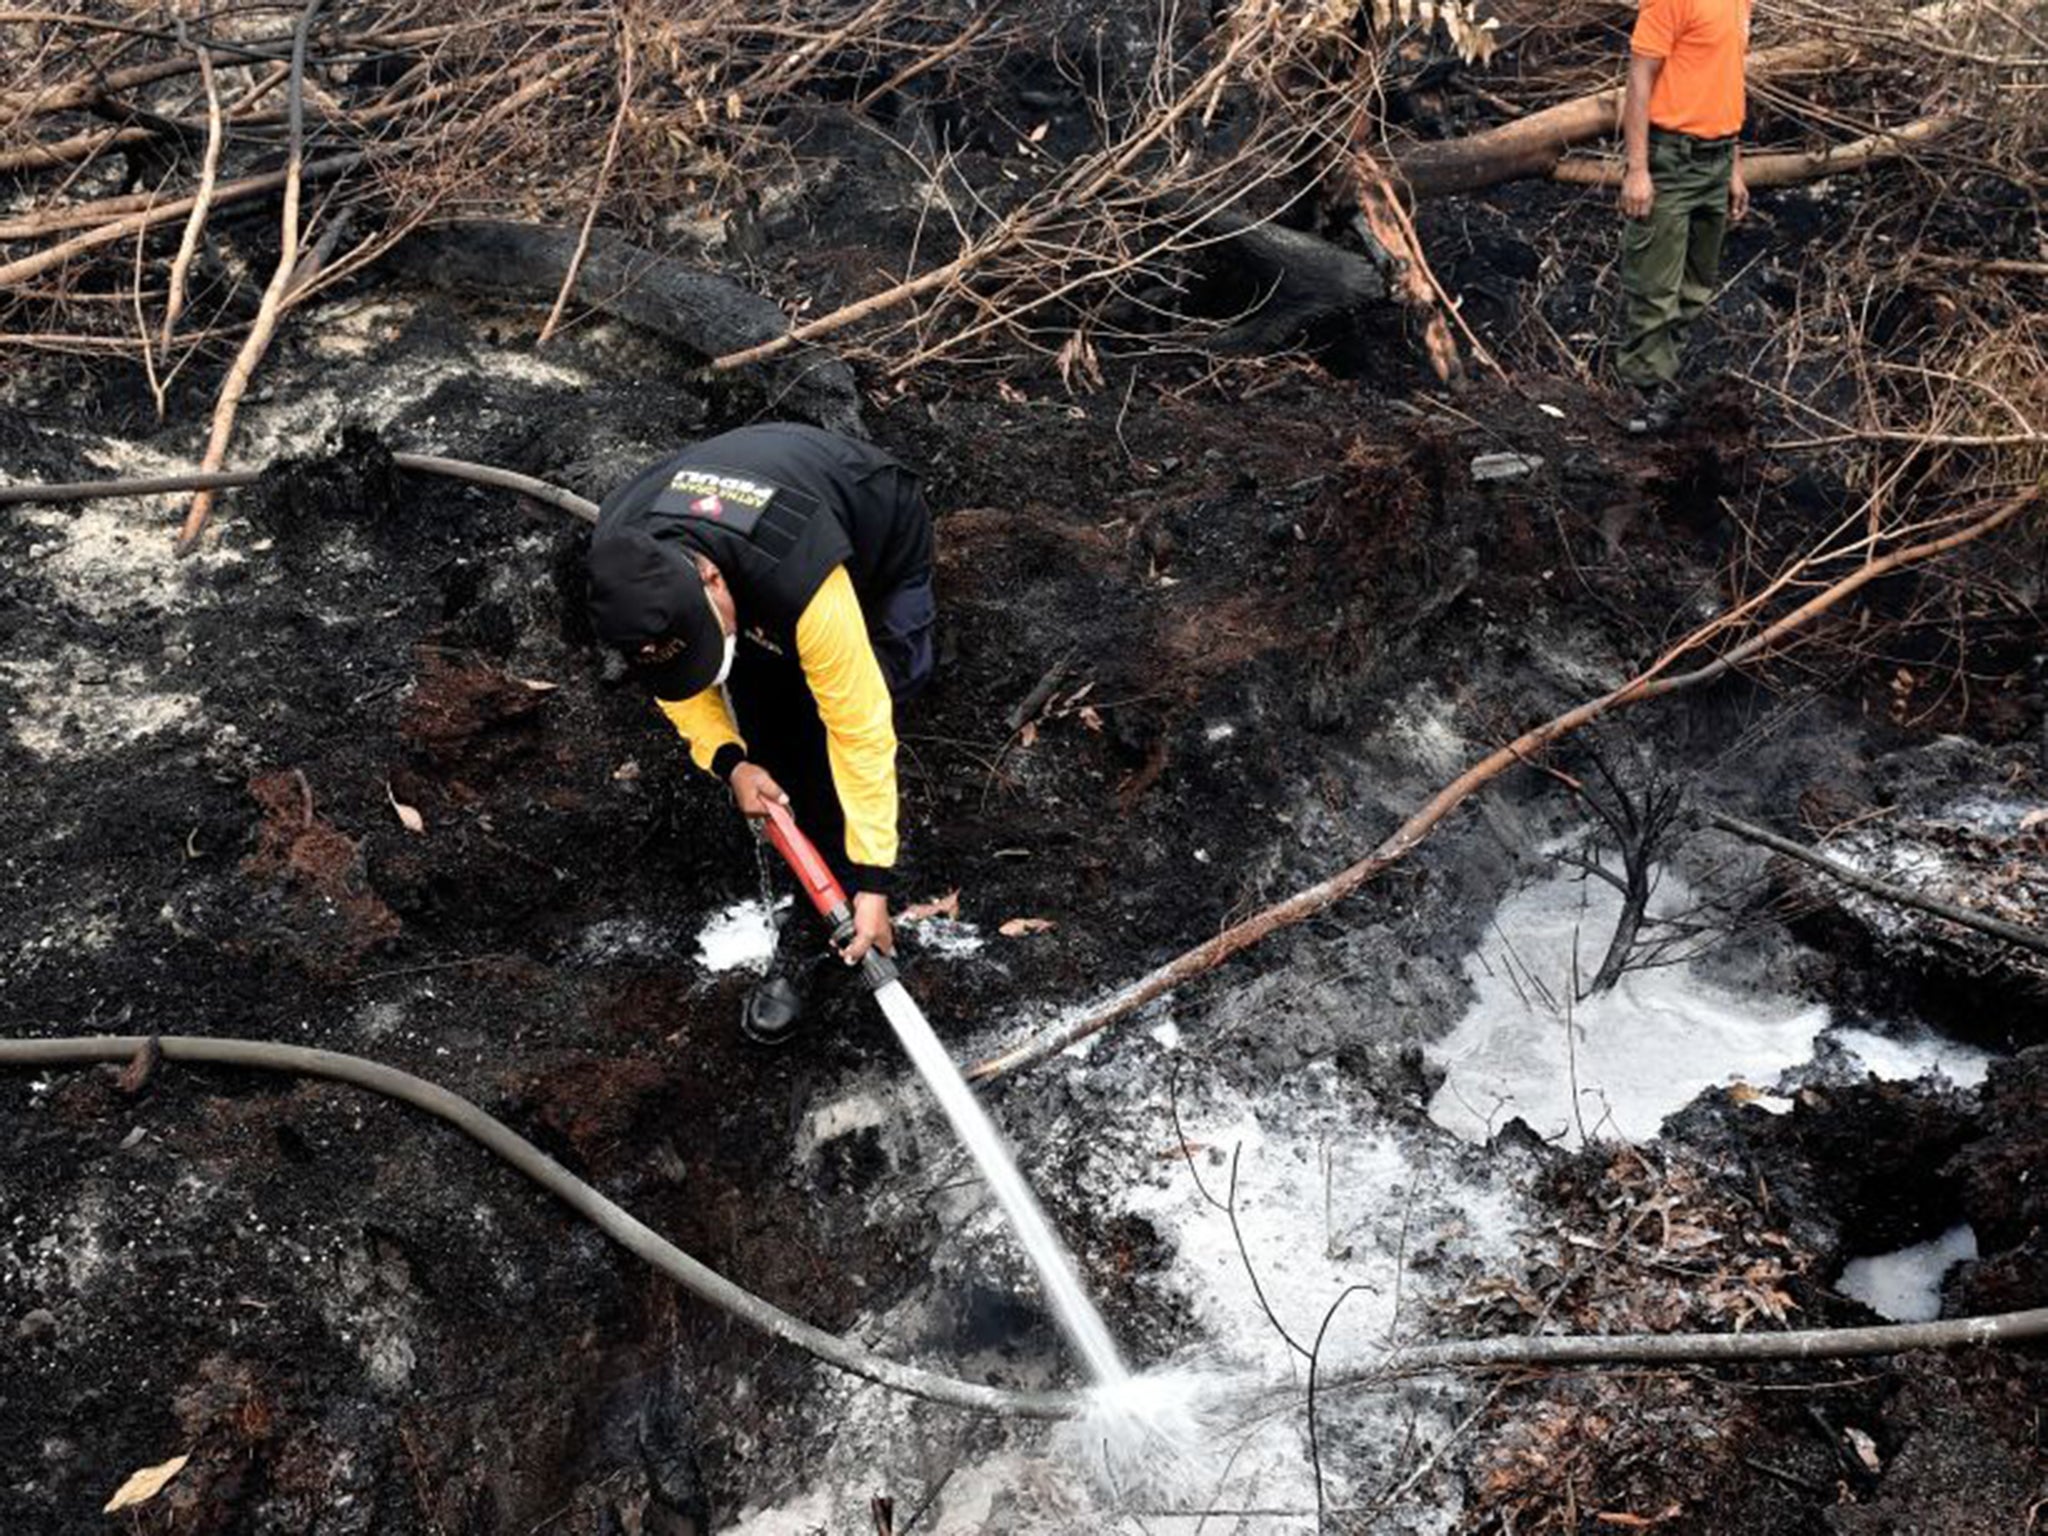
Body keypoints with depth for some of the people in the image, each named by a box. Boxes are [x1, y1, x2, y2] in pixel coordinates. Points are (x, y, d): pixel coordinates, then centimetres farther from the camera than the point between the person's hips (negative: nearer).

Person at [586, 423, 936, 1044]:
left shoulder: (803, 584, -48)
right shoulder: (617, 554, -30)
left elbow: (860, 728, -38)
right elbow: (671, 673, -9)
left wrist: (873, 881, -34)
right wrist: (728, 760, -23)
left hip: (880, 556, -4)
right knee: (770, 753, -4)